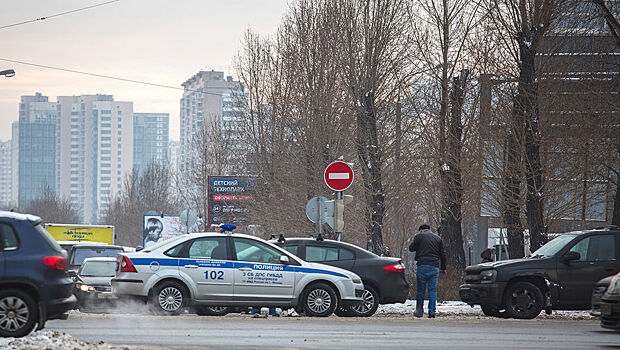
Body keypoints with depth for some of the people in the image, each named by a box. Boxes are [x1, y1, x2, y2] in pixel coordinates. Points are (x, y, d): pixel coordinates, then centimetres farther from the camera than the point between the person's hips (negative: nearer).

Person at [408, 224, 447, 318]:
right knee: (433, 290, 2)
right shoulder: (438, 238, 15)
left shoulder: (419, 236, 2)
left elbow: (411, 248, 6)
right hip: (435, 267, 3)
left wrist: (415, 239, 22)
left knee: (421, 289, 5)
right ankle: (432, 312, -4)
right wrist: (443, 268, 18)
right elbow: (443, 254, 14)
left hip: (423, 265, -3)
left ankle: (419, 311, 8)